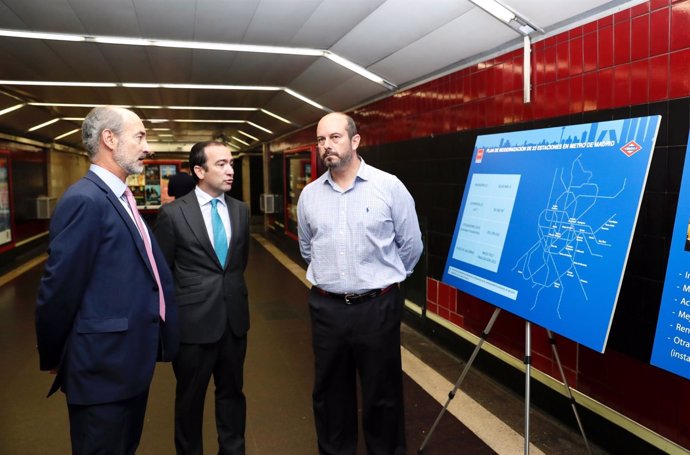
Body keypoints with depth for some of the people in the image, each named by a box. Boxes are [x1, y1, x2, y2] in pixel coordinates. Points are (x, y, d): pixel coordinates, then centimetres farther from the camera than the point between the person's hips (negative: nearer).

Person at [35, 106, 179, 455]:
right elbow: (59, 289, -20)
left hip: (132, 360, 9)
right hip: (105, 366, -9)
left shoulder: (120, 198, 10)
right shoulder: (85, 200, -21)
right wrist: (53, 358, -7)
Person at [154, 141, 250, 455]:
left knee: (232, 392, 18)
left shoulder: (240, 210, 3)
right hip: (193, 320, -4)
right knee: (190, 398, 15)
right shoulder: (173, 213, -10)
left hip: (234, 318, 4)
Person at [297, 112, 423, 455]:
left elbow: (411, 245, 1)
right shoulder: (309, 195, 4)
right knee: (329, 392, 17)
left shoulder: (389, 186, -7)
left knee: (382, 394, 12)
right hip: (326, 308, 4)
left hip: (377, 307, -3)